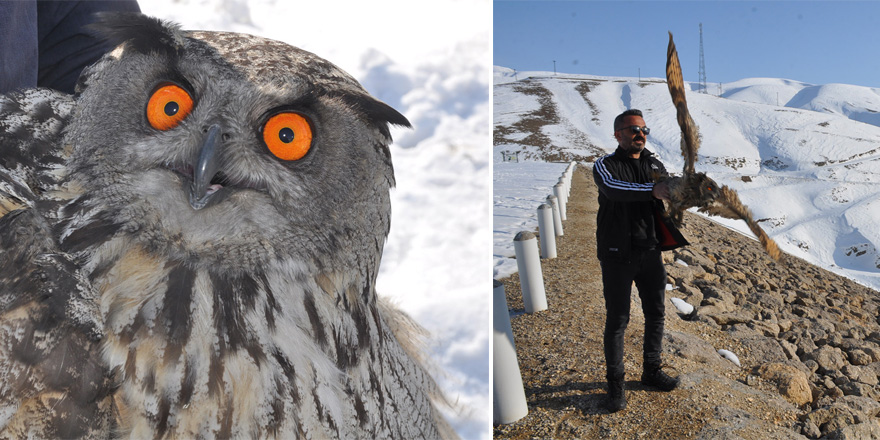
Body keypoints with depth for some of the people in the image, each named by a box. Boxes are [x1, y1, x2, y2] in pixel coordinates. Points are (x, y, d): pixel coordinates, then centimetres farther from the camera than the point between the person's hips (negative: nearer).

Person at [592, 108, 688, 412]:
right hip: (618, 254, -5)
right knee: (617, 318, 1)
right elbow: (614, 188, -28)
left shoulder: (654, 165, 9)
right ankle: (615, 382, 13)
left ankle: (651, 371, 31)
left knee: (656, 312, 13)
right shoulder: (605, 166, -6)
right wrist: (652, 190, -42)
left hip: (650, 251, 5)